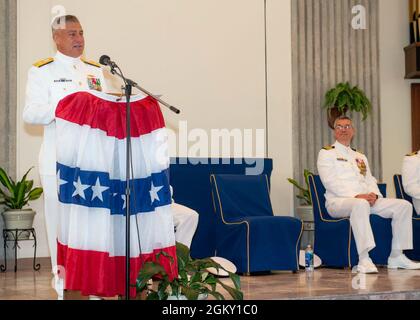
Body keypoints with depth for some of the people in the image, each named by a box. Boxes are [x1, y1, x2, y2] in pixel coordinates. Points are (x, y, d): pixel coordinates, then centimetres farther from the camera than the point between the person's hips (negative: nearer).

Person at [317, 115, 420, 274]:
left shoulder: (361, 157, 28)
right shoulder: (326, 154, 7)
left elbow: (370, 181, 19)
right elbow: (330, 182, -7)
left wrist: (374, 194, -7)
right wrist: (356, 196, -19)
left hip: (367, 201, 7)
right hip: (338, 201, -7)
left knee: (404, 205, -10)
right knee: (361, 204, -41)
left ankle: (396, 256, -9)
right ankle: (364, 259, -45)